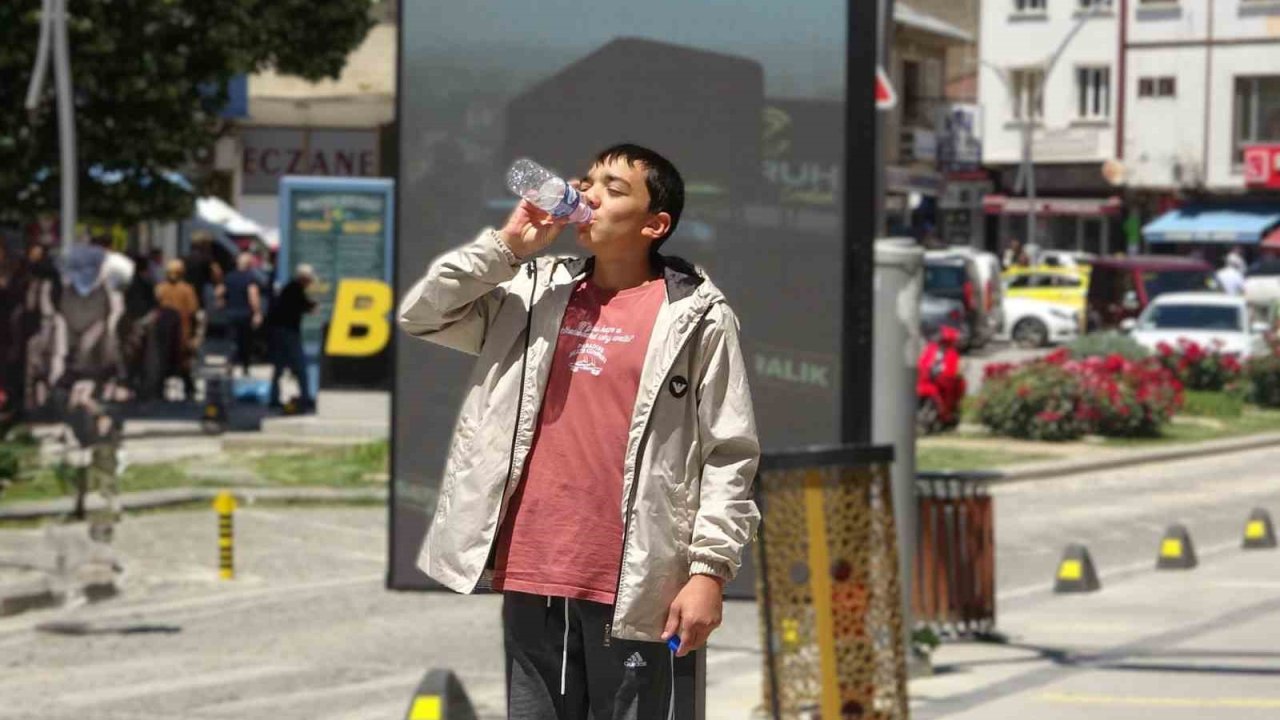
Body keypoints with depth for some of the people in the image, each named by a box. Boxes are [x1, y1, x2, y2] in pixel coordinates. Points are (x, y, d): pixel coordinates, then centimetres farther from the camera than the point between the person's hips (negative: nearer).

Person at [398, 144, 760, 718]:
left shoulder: (696, 318, -1)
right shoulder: (532, 293, 12)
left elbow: (728, 454, -4)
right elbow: (421, 315, 8)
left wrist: (709, 570, -12)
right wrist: (506, 246, -1)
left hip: (630, 586, -4)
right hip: (529, 573, 4)